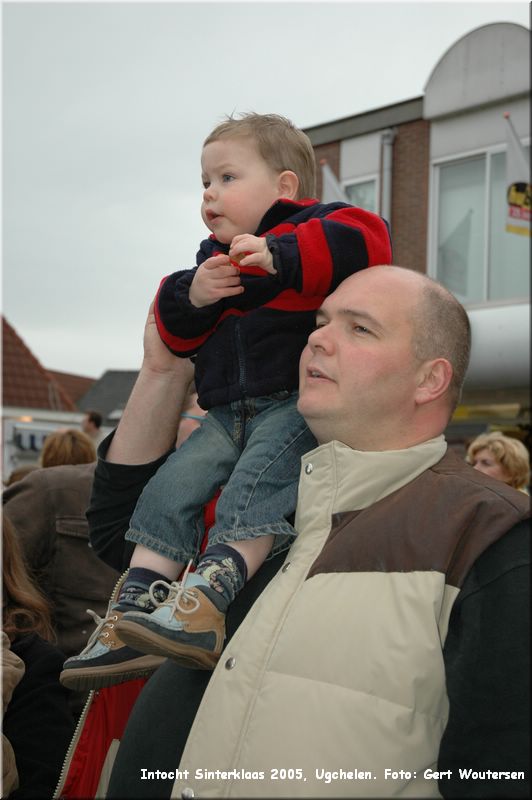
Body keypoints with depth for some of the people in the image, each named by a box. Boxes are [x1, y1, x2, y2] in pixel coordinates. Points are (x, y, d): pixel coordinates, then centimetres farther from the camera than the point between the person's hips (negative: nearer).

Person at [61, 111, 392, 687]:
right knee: (171, 488, -8)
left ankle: (205, 602, -43)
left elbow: (366, 241, -20)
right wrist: (192, 296, -5)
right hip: (228, 413, 7)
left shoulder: (312, 227, 2)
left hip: (297, 404, -7)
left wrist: (280, 257, -27)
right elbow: (176, 334, 18)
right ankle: (133, 613, -9)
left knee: (253, 491, -30)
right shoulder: (213, 259, 23)